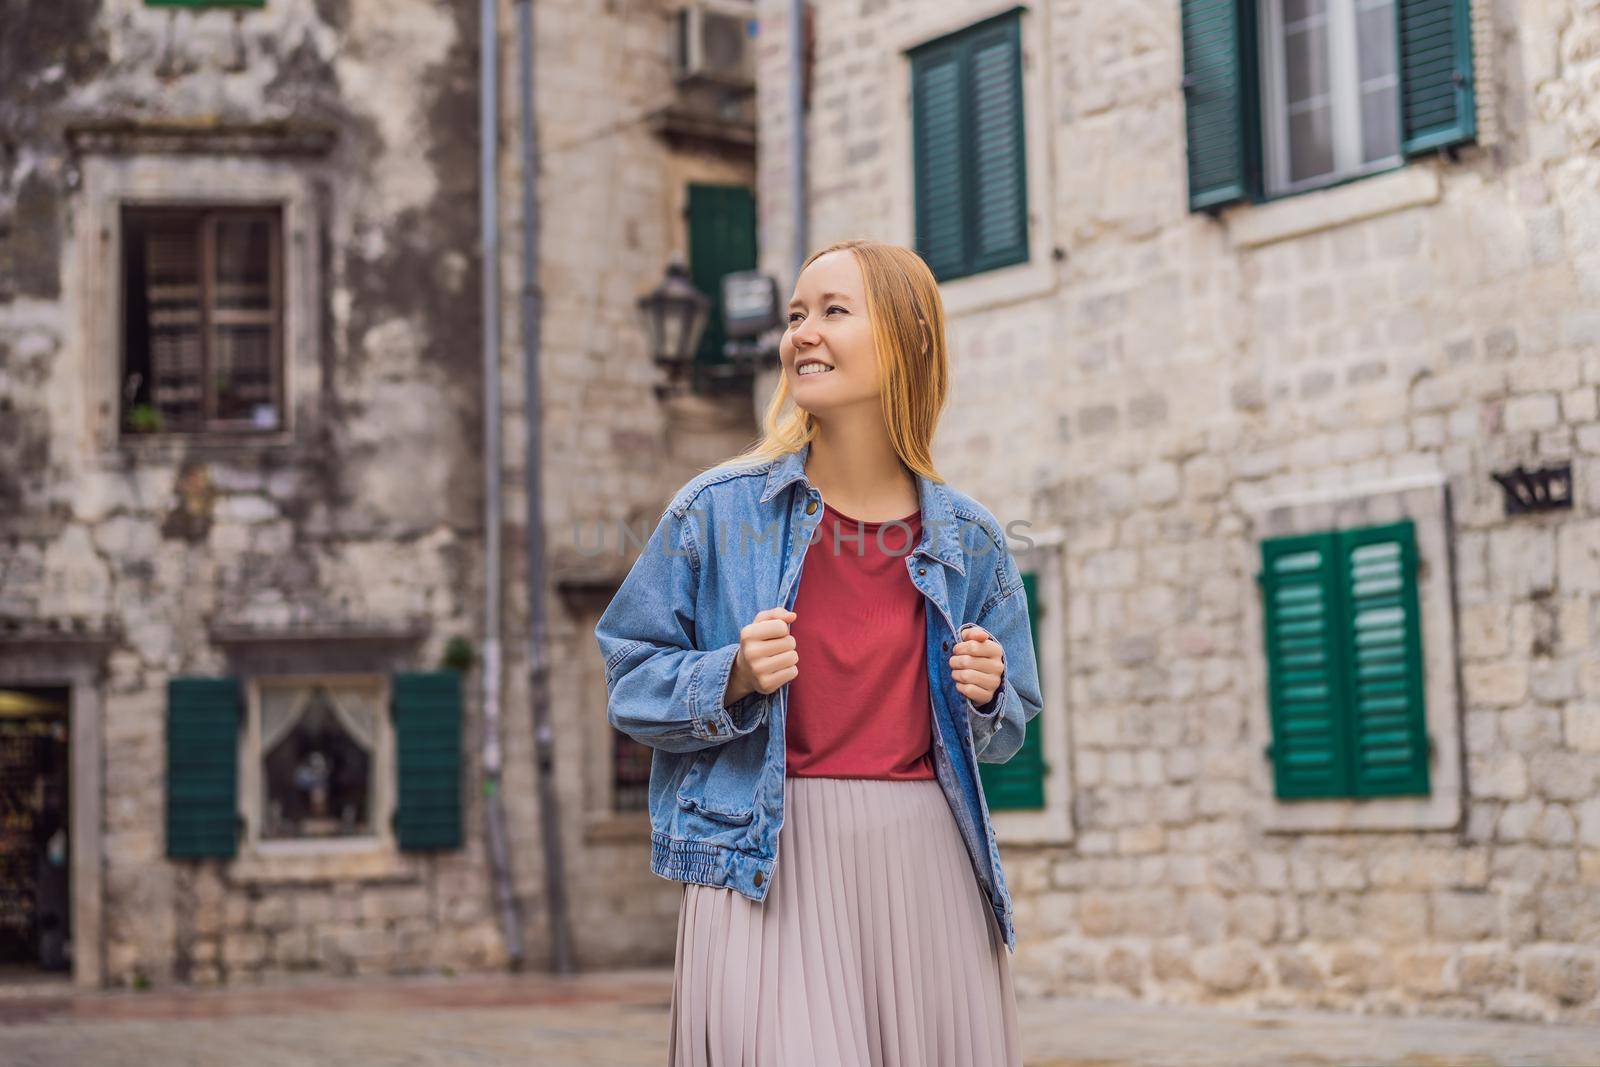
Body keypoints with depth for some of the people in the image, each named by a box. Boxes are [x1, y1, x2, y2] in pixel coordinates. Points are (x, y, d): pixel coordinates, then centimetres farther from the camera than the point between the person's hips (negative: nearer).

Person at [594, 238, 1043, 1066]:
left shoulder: (968, 540, 6)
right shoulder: (719, 510, -1)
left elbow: (1006, 729, 18)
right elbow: (630, 684, 4)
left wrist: (984, 698, -4)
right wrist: (732, 680, -14)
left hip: (927, 870, 3)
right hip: (768, 871, -3)